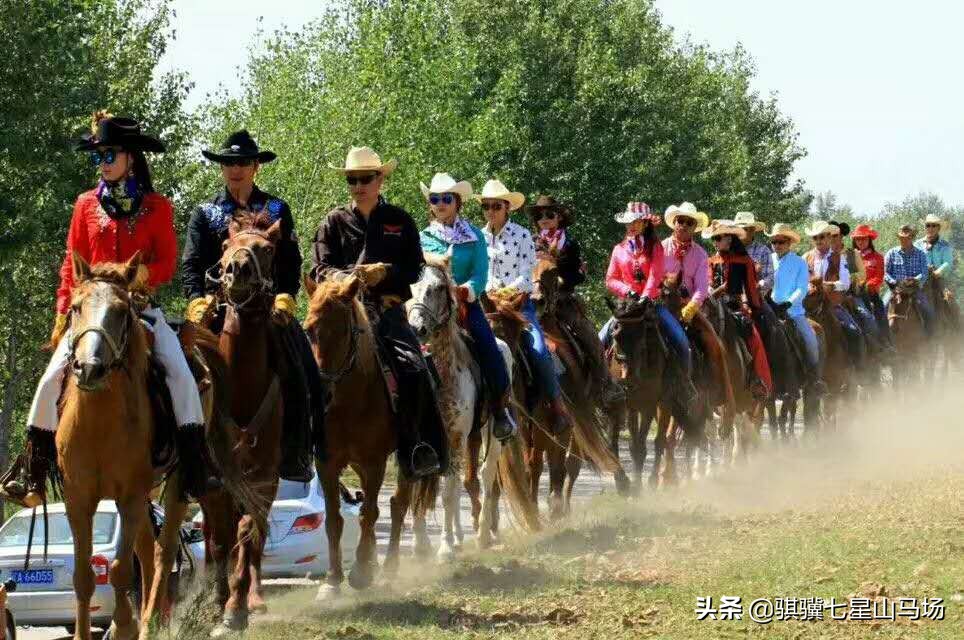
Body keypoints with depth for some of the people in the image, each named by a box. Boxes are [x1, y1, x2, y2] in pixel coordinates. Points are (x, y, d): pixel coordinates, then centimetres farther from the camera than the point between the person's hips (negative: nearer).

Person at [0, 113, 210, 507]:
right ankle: (32, 476, -7)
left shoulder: (157, 207, 3)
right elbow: (72, 263, 8)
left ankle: (195, 473, -14)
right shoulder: (87, 205, 6)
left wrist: (145, 274, -19)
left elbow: (168, 264, 1)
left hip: (141, 306, -1)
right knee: (53, 377, -13)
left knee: (181, 375, -19)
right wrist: (63, 314, 1)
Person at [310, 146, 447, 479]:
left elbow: (415, 268, 8)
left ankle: (420, 451, -12)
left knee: (414, 370, -21)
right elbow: (320, 270, 5)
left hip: (389, 310, 0)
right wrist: (352, 276, -14)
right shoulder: (334, 222, 12)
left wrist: (385, 272, -11)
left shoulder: (399, 220, 13)